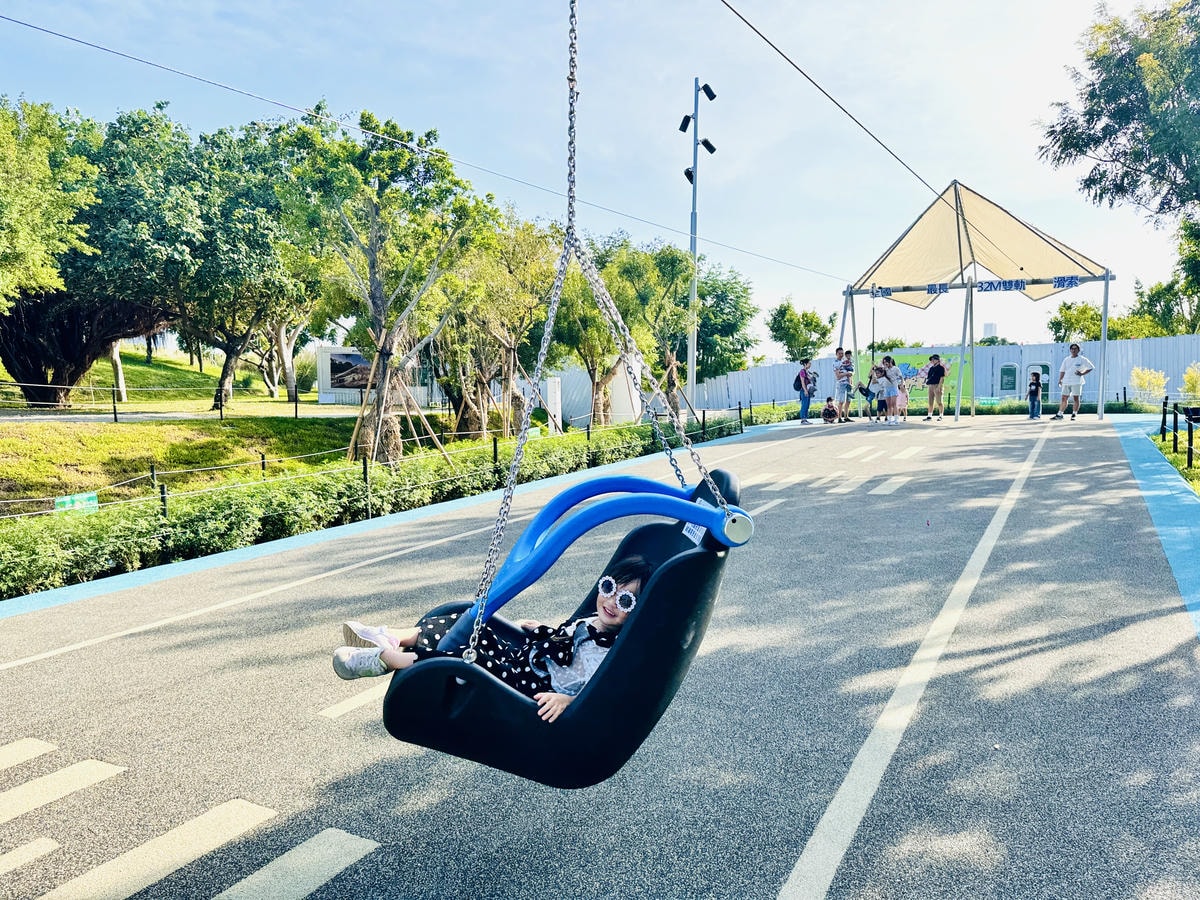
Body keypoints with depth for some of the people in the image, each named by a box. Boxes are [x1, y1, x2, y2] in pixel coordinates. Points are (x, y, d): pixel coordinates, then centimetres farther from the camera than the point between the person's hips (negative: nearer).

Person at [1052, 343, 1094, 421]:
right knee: (1064, 398, 4)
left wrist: (1082, 373, -6)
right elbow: (1062, 370, 16)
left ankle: (1073, 415, 1)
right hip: (1066, 382, 4)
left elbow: (1090, 367, 4)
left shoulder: (1082, 359, 2)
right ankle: (1059, 414, 6)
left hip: (1076, 382, -4)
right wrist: (1060, 380, 4)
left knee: (1076, 398, -3)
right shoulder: (1066, 360, 14)